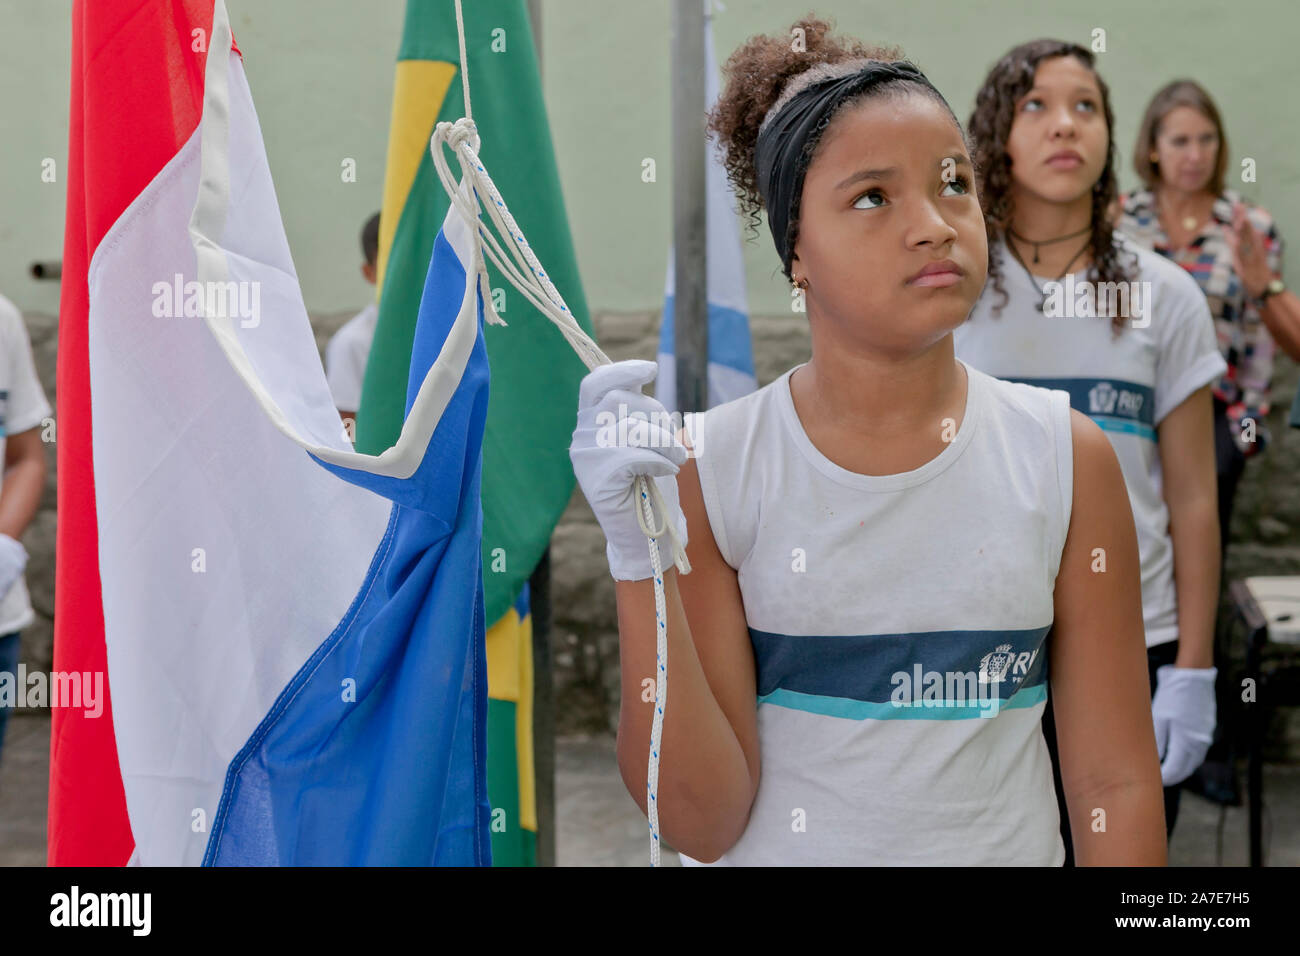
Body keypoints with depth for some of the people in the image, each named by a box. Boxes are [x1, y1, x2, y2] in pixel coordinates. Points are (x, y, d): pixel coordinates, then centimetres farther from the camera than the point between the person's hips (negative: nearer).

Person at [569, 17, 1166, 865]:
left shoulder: (1068, 458, -10)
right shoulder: (708, 470, -13)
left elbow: (1117, 783, -6)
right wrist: (639, 563, -26)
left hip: (1011, 846, 1)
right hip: (781, 852, -1)